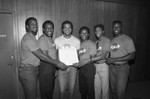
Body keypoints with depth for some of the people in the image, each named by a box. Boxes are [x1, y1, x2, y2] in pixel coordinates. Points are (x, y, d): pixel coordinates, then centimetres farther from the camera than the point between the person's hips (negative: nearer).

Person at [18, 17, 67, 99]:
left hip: (32, 70, 9)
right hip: (27, 71, -9)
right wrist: (57, 63, -19)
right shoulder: (28, 38, -18)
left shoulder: (32, 37, 14)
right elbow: (41, 56, -23)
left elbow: (39, 54, 14)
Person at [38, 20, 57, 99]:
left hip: (52, 68, 9)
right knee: (46, 91, 3)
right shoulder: (43, 39, -16)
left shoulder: (50, 38, 13)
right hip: (45, 68, -9)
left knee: (50, 89, 20)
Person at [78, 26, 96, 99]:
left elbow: (91, 58, -11)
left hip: (89, 67, -5)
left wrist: (80, 63, -16)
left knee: (90, 87, 5)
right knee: (82, 87, 15)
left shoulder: (92, 44, -6)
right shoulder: (79, 44, 10)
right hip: (81, 68, 5)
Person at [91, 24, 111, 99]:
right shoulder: (96, 42, 12)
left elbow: (103, 56, -16)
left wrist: (91, 59, -17)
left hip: (103, 65, -5)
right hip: (95, 65, 5)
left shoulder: (107, 40, -7)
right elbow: (95, 54, 9)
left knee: (104, 87, 7)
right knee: (96, 87, 14)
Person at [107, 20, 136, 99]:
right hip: (112, 67, 5)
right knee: (113, 90, 14)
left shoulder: (127, 39, -7)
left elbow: (132, 55, -15)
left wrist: (114, 59, -19)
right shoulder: (112, 40, 10)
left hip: (122, 68, -5)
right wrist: (108, 59, -3)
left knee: (120, 92, -1)